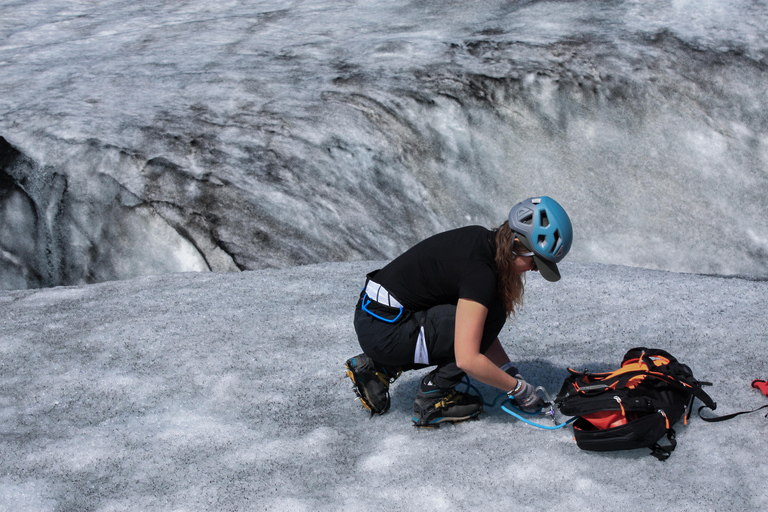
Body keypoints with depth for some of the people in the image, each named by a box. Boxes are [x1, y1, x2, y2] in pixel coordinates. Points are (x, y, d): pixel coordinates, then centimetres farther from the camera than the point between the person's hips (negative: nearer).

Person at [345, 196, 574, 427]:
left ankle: (378, 367, 16)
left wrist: (511, 372, 6)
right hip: (382, 330, -9)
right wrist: (518, 387, -12)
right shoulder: (480, 271, -23)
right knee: (491, 315, -13)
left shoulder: (483, 241, 4)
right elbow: (467, 360, -25)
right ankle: (432, 399, -2)